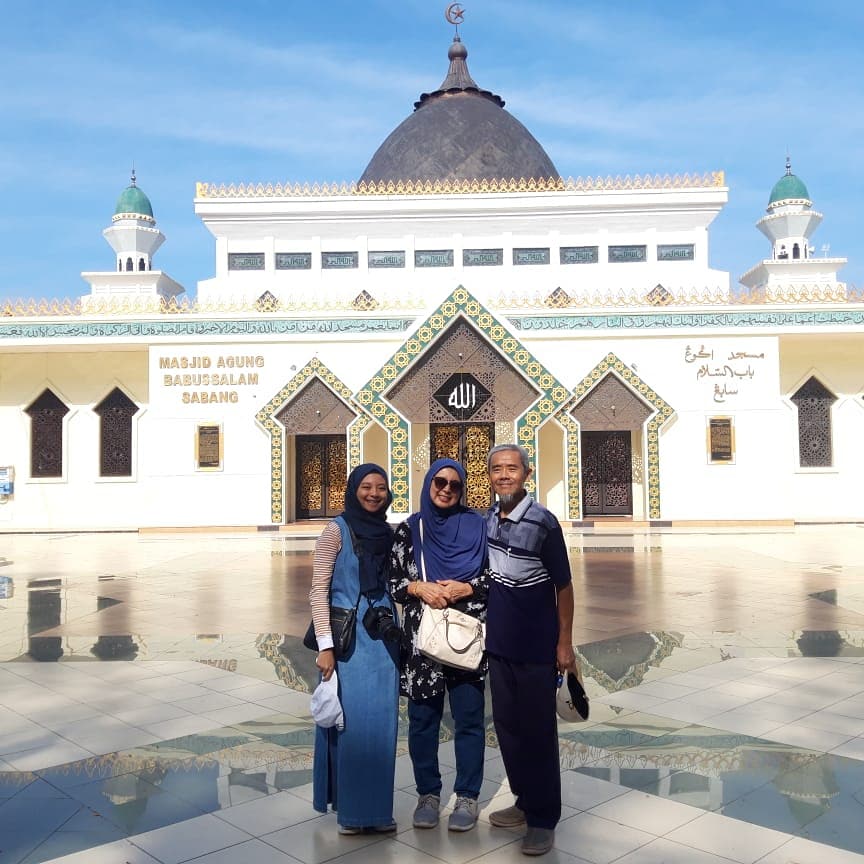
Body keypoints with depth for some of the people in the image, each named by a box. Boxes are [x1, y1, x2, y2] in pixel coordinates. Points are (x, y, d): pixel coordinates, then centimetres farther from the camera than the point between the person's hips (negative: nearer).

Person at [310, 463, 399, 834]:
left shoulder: (388, 533, 8)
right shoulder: (337, 530, -7)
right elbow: (318, 590, -10)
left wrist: (397, 632, 11)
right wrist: (325, 645, -15)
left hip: (382, 637, 5)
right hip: (347, 636, -5)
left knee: (381, 721, 9)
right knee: (351, 720, 2)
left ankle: (377, 806, 23)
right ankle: (350, 808, 18)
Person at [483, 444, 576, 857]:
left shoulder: (543, 523, -14)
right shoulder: (486, 520, 2)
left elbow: (563, 586, -10)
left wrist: (565, 643, -10)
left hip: (536, 647, -6)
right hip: (498, 642, 6)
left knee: (537, 730, 3)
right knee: (507, 726, 15)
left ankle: (544, 818, 17)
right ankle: (524, 801, 32)